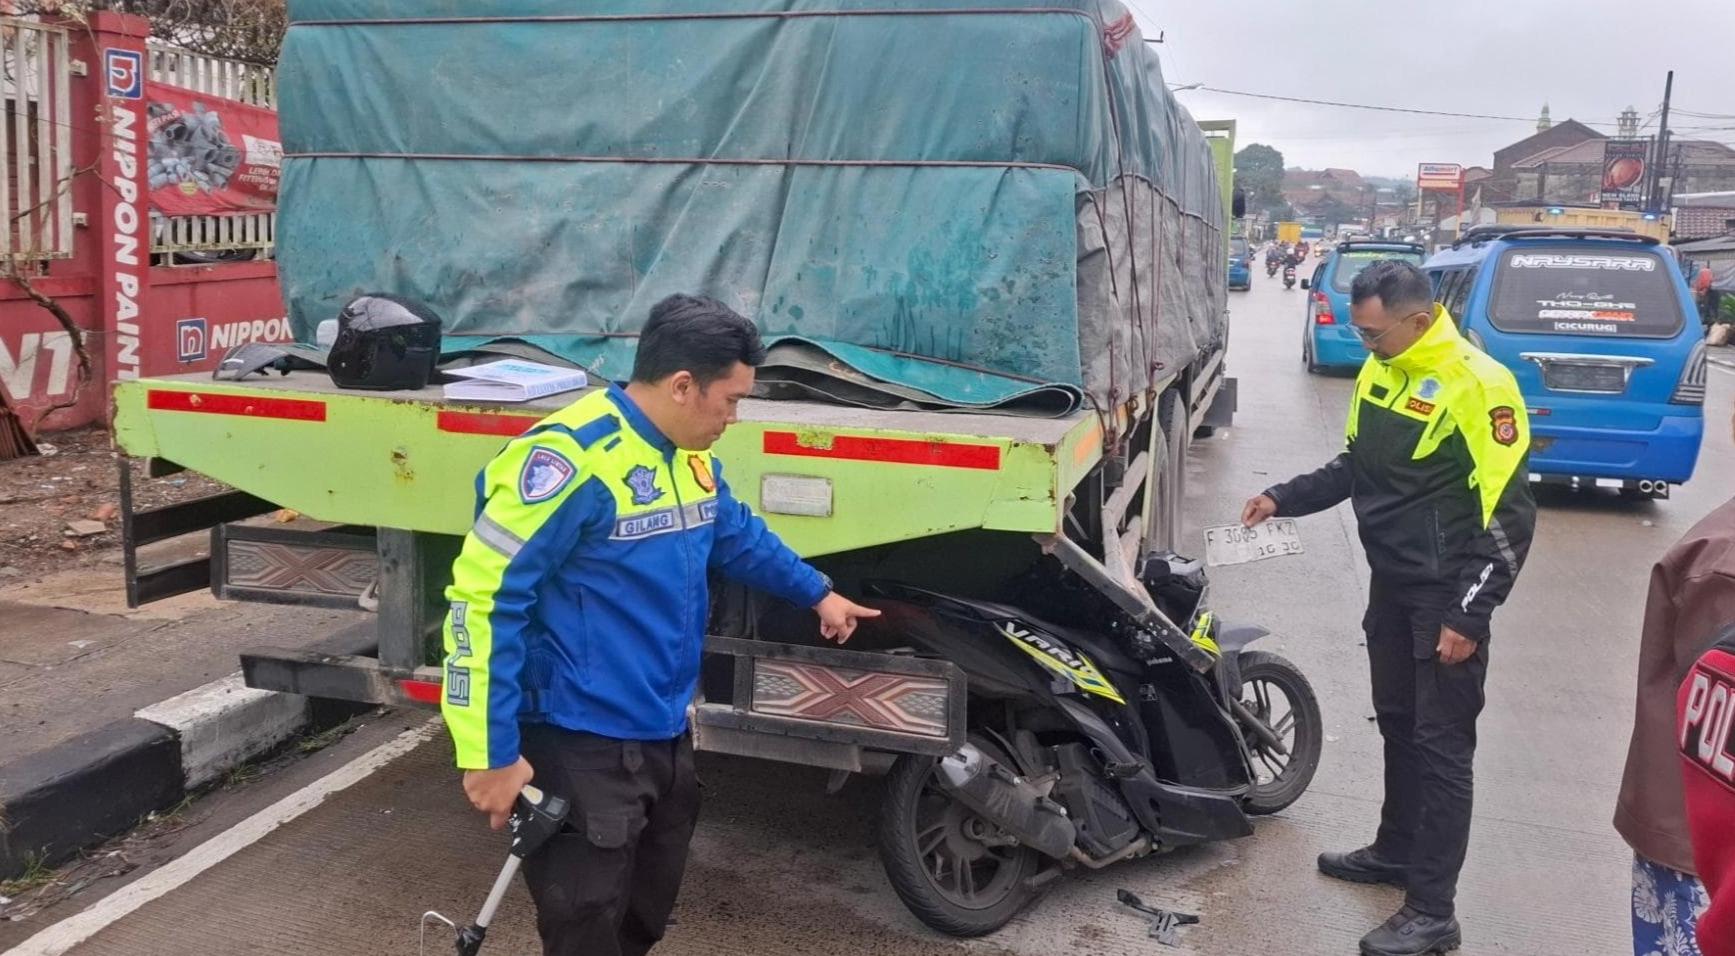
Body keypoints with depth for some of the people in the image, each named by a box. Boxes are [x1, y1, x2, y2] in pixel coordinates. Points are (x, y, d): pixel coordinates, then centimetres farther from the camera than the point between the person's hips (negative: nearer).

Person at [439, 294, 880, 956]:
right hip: (583, 749, -9)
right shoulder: (572, 457, -23)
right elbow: (483, 596, -24)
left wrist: (817, 593, 37)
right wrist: (491, 754, -23)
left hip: (664, 736, 9)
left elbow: (738, 537, 27)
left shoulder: (690, 458, 7)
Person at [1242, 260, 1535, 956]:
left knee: (1441, 746, -2)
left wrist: (1469, 615, -20)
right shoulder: (1379, 370, 6)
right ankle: (1396, 851, 37)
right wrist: (1284, 499, 9)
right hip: (1390, 584, 8)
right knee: (1397, 724, 20)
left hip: (1445, 596, -8)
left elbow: (1509, 514, -20)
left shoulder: (1476, 384, -20)